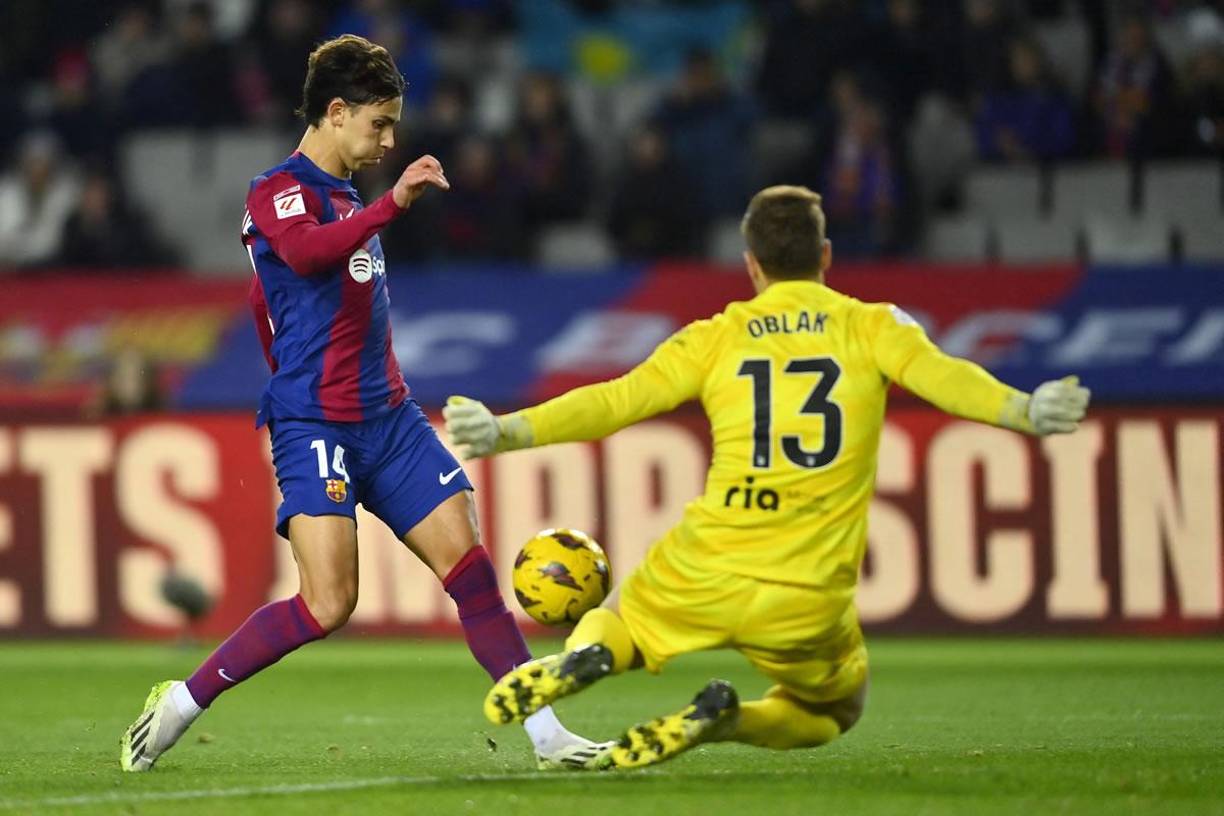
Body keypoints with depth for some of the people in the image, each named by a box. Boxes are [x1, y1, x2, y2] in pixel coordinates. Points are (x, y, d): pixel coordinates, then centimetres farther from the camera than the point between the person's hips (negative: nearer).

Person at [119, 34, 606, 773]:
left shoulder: (346, 199, 19)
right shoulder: (278, 192, -8)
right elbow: (304, 251, -32)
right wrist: (395, 203, -42)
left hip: (388, 418, 8)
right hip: (316, 429, -8)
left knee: (471, 566, -3)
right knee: (327, 606, -18)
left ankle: (547, 732, -1)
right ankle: (183, 702, -2)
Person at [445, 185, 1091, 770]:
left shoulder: (715, 339, 6)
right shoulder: (871, 327, 4)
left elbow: (615, 401, -2)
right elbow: (939, 375, -14)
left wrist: (505, 432, -4)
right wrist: (1023, 411, -24)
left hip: (705, 575, 1)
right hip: (810, 601, -1)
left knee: (613, 622, 31)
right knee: (836, 712, 27)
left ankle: (585, 656, -10)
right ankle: (724, 721, -7)